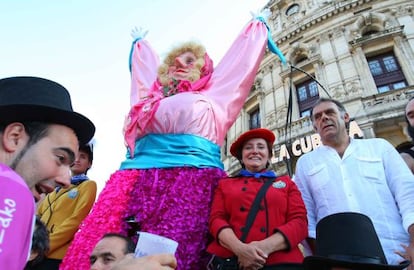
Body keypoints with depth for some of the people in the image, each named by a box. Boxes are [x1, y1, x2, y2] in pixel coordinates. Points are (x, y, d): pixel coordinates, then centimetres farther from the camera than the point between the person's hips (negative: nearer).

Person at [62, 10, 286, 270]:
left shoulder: (210, 96, 20)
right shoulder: (152, 95, 29)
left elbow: (244, 55, 32)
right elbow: (145, 62, 51)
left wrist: (258, 25, 47)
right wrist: (139, 42, 68)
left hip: (190, 179, -3)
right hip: (136, 177, 4)